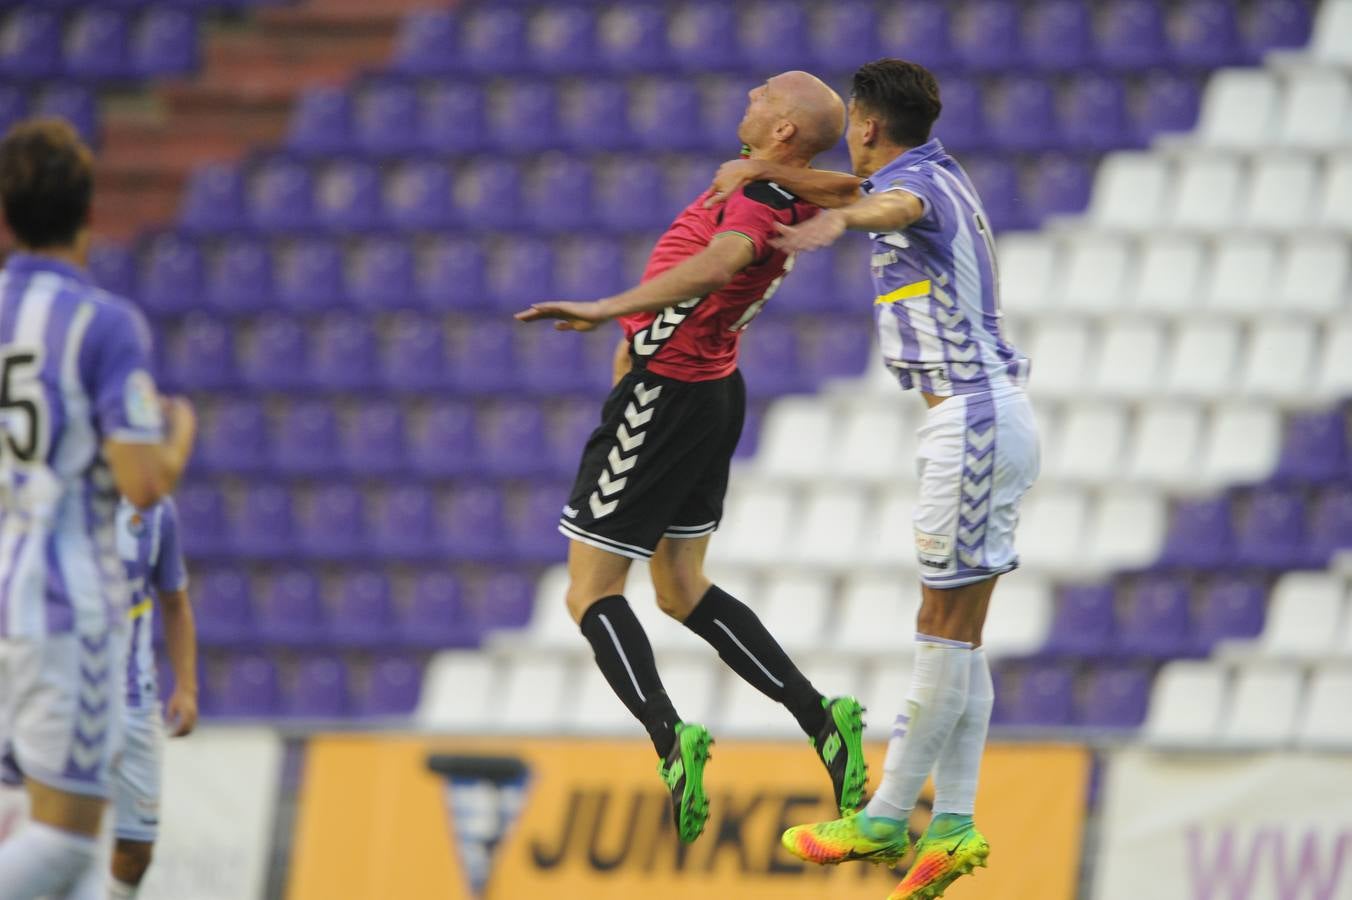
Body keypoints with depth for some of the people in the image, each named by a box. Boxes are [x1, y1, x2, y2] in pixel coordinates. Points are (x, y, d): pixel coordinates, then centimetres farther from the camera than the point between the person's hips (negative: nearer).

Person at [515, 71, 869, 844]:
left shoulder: (760, 197, -23)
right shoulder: (798, 197, 3)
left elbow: (718, 262, -44)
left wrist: (607, 309, -55)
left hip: (663, 398, -9)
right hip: (714, 392, 9)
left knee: (592, 593, -2)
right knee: (683, 591, 18)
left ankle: (671, 740, -19)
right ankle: (823, 722, 10)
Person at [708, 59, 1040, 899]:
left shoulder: (919, 184, -13)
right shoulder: (939, 176, 16)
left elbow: (892, 206, -40)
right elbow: (852, 189, 36)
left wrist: (835, 223, -62)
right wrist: (758, 169, 23)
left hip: (973, 422, -10)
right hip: (995, 415, 10)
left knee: (947, 632, -4)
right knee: (957, 637, 8)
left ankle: (886, 819, 0)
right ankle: (954, 824, 5)